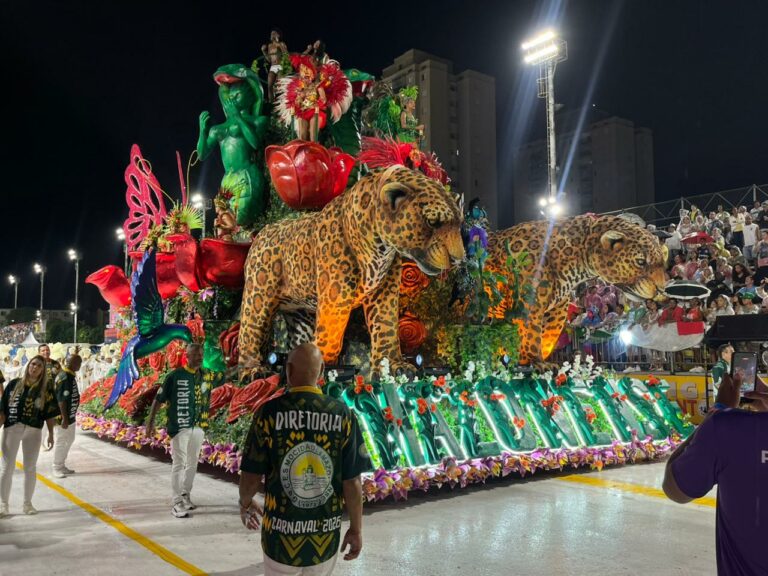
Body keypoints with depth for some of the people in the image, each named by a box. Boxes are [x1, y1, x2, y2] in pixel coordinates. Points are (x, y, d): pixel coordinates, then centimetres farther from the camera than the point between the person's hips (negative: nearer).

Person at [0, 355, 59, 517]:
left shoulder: (46, 388, 0)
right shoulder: (14, 384, -1)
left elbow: (50, 413, 2)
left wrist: (51, 434, 0)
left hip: (33, 431, 1)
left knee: (30, 468, 9)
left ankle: (27, 503, 22)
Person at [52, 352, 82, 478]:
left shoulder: (70, 374, 5)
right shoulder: (64, 378, -23)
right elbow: (61, 400, -25)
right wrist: (64, 418, -24)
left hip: (70, 415, 10)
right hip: (63, 417, -10)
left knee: (69, 440, 17)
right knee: (60, 442, 0)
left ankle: (62, 465, 28)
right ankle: (57, 469, 10)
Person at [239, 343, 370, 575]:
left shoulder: (269, 412, -12)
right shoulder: (342, 414, -10)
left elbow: (250, 478, -6)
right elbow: (352, 482, -7)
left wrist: (245, 503, 16)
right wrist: (356, 529, 7)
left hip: (281, 536, -1)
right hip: (325, 538, 1)